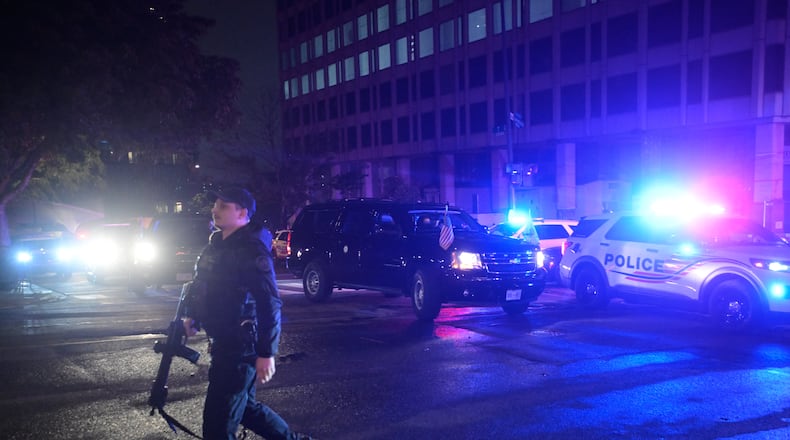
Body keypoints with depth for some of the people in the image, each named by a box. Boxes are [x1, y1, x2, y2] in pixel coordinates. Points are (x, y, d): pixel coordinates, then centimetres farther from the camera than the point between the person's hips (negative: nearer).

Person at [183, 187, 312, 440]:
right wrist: (192, 316, 14)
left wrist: (266, 353, -23)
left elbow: (270, 304, -22)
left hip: (241, 347, -10)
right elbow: (202, 286, 26)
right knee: (246, 407, 22)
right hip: (223, 343, 10)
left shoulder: (251, 250, -17)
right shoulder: (217, 244, 11)